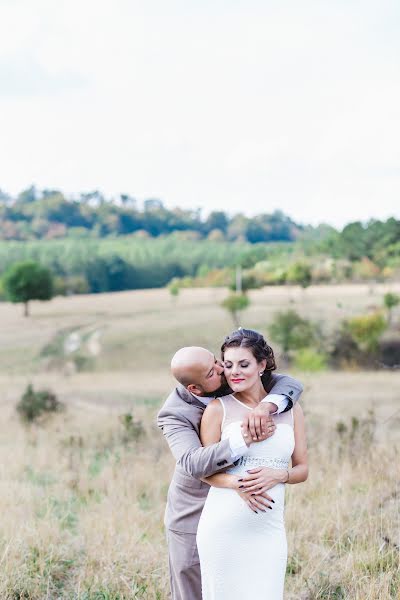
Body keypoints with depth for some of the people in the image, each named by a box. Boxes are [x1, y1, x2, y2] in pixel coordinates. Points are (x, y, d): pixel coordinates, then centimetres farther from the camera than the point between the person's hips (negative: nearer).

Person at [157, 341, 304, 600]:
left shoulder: (230, 377, -9)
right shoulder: (174, 414, -21)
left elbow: (290, 384, -16)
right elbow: (193, 463, -37)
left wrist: (265, 406, -38)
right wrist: (244, 438, -48)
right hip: (193, 518, -4)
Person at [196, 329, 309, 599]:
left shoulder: (290, 409, 8)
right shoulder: (219, 409, 1)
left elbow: (302, 469, 12)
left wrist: (277, 475, -10)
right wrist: (237, 484, -18)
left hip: (270, 528, 2)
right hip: (223, 526, -2)